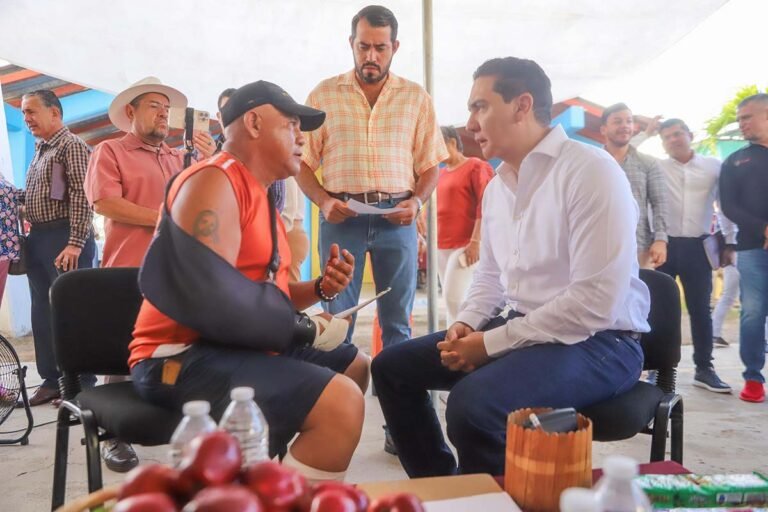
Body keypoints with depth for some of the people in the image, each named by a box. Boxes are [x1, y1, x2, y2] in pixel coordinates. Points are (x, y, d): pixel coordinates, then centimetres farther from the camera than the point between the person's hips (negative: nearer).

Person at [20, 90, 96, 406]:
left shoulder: (71, 146, -7)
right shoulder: (41, 150, 19)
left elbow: (81, 196, -17)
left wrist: (76, 243, -23)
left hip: (64, 237, -9)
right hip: (38, 238, 9)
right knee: (42, 310, 12)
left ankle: (82, 383, 4)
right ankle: (51, 379, 22)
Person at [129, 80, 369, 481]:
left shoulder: (259, 196, 17)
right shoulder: (214, 182, -15)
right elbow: (211, 300, -28)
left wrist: (320, 288, 1)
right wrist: (305, 329, -17)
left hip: (241, 347, 11)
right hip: (184, 357, -10)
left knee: (354, 366, 22)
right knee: (340, 404, -27)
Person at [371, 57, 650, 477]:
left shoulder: (591, 171, -16)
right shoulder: (496, 186, 10)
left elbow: (596, 304, -24)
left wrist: (490, 343, -19)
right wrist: (465, 325, 0)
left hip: (596, 341, -8)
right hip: (518, 328, 8)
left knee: (471, 403, -33)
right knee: (392, 367, 5)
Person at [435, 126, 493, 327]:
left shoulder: (475, 167, -3)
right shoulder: (440, 174, 18)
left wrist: (475, 241, -17)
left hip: (464, 245, -7)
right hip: (442, 247, 7)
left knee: (454, 297, -14)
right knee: (450, 298, 7)